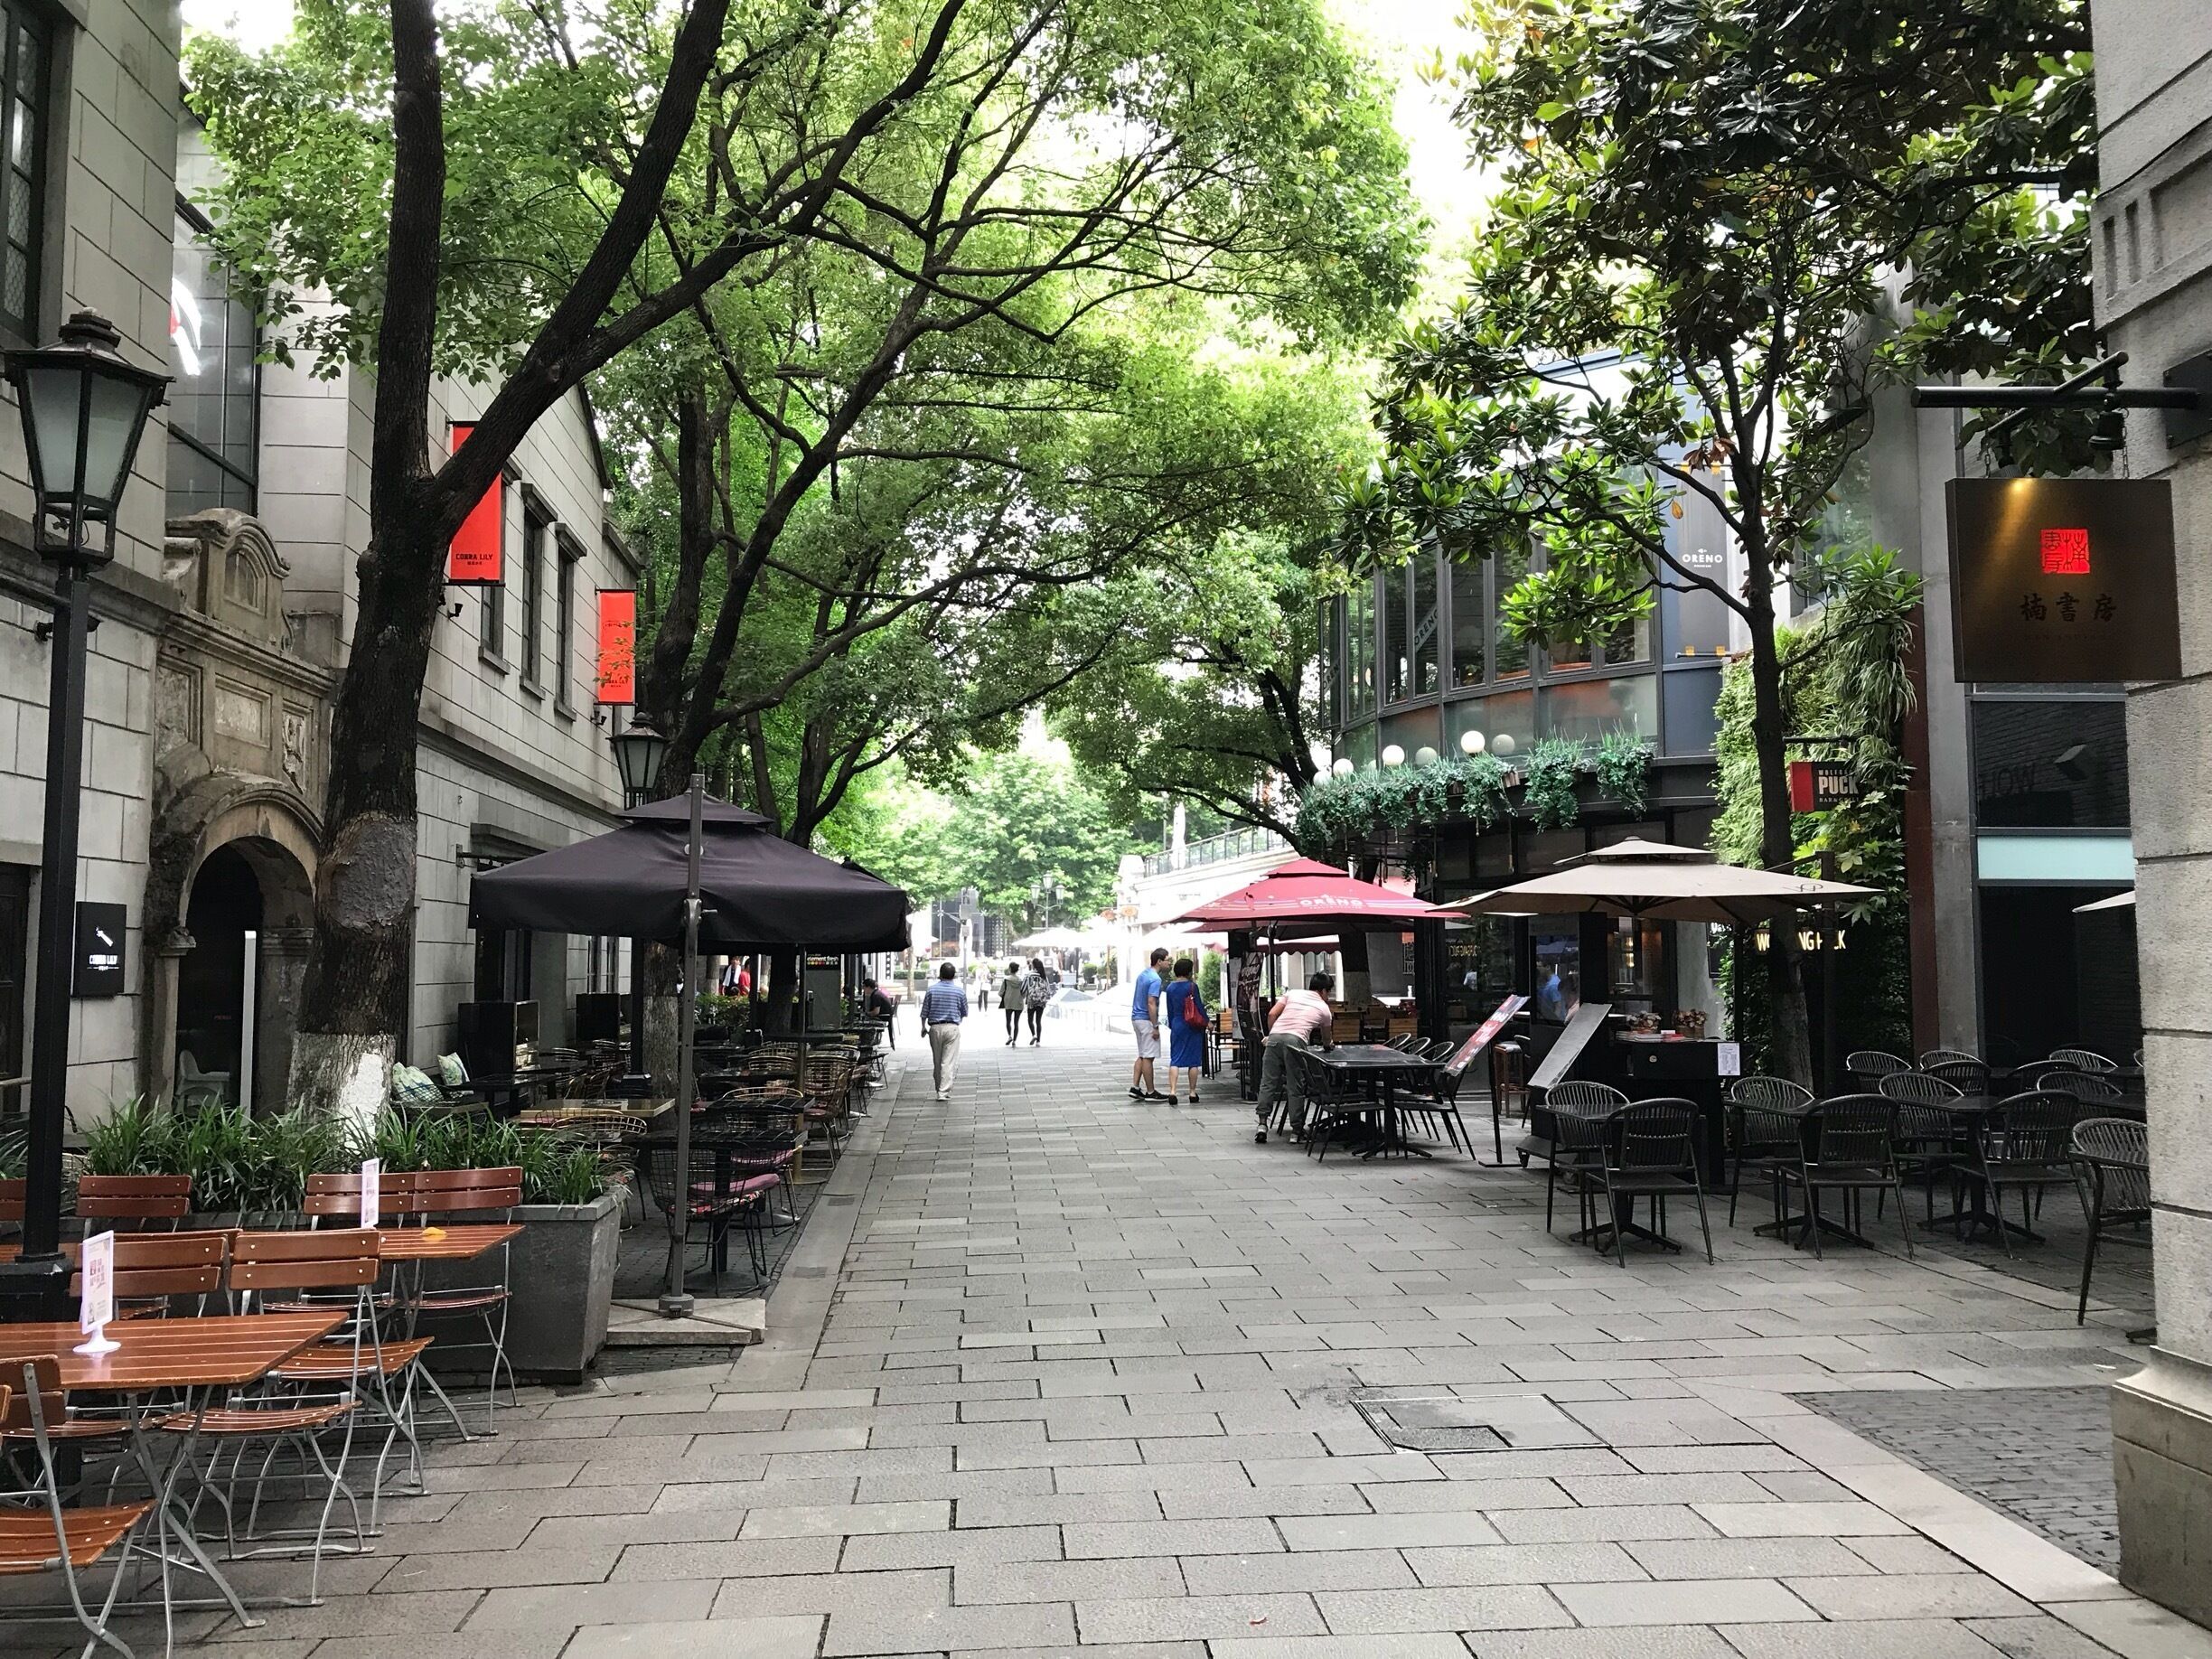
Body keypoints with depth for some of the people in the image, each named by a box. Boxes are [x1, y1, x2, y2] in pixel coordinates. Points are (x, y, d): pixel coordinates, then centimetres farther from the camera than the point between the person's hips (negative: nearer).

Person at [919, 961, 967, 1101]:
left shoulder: (931, 990, -1)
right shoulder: (959, 991, -2)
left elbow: (924, 1012, 2)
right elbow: (965, 1013, 8)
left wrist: (923, 1027, 17)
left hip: (935, 1028, 2)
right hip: (952, 1028, -1)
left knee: (937, 1062, 13)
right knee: (948, 1062, -3)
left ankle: (940, 1089, 21)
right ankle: (944, 1092, -10)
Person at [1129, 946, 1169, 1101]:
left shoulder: (1142, 974, 11)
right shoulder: (1155, 979, -18)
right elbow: (1151, 1004, -23)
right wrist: (1155, 1027, -20)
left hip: (1136, 1018, 9)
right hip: (1146, 1020, -9)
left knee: (1142, 1056, 14)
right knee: (1148, 1057, -2)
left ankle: (1135, 1087, 9)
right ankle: (1150, 1092, 3)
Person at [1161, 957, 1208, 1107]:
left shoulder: (1170, 987, 5)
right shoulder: (1192, 986, -10)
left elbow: (1169, 1010, 11)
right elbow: (1199, 1006, -8)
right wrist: (1206, 1022, 4)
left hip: (1177, 1026, 3)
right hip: (1193, 1027, -3)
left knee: (1175, 1059, 2)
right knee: (1193, 1060, 6)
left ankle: (1172, 1091, -12)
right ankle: (1193, 1093, 9)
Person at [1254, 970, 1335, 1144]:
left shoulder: (1292, 994, 23)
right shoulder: (1324, 1008, 21)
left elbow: (1272, 1014, 11)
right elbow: (1326, 1040, 34)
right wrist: (1327, 1045, 57)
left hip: (1275, 1036, 2)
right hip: (1296, 1040, -2)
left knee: (1268, 1082, 6)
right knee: (1295, 1087, 6)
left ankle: (1262, 1123, -2)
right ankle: (1297, 1129, 10)